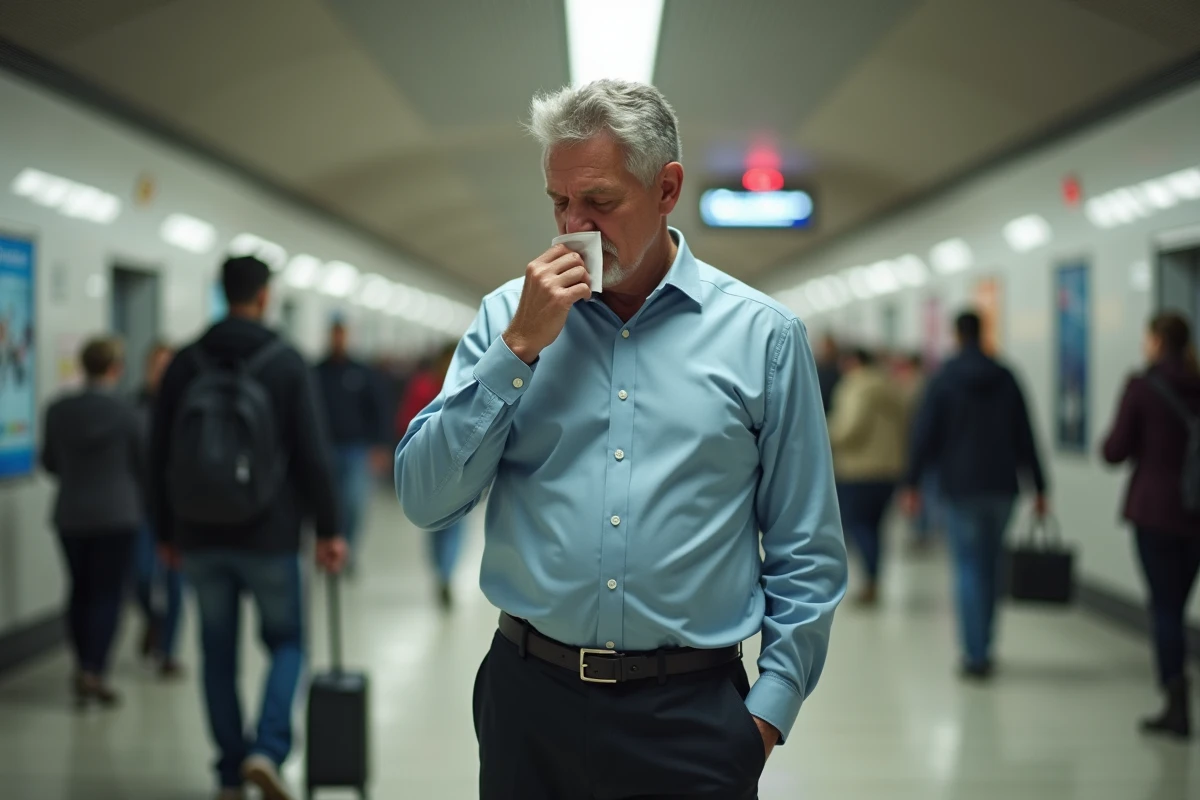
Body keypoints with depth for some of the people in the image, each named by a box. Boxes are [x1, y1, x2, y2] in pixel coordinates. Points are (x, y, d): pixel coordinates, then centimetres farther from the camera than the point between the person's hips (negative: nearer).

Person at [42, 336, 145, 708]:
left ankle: (83, 670, 17)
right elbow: (141, 462, -1)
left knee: (80, 590, 15)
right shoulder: (123, 409, -11)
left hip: (71, 514, 3)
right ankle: (95, 673, -6)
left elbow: (49, 462, 8)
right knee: (107, 593, 1)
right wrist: (139, 499, 20)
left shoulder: (59, 410, -3)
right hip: (117, 513, -3)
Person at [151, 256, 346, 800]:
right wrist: (327, 529, -3)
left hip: (200, 537, 3)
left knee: (218, 654, 12)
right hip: (268, 536, -3)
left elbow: (159, 456, 5)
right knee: (287, 642, 12)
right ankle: (267, 750, -8)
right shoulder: (286, 363, -6)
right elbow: (313, 454, -9)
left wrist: (166, 532, 14)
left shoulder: (184, 364, 3)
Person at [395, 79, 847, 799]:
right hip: (530, 696, 2)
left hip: (692, 713, -1)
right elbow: (426, 502, -4)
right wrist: (519, 346, -10)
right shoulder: (510, 315, 4)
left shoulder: (763, 335, 0)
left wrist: (770, 709, -5)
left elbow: (807, 555, 2)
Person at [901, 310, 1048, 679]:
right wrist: (1038, 486, 8)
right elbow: (1025, 437, 6)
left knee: (968, 569, -1)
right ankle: (981, 646, 21)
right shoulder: (1005, 378, 6)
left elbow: (925, 434, -7)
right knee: (990, 566, 14)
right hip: (1002, 486, 3)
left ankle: (975, 654, -6)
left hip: (960, 487, -3)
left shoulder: (944, 378, -3)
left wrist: (911, 483, -4)